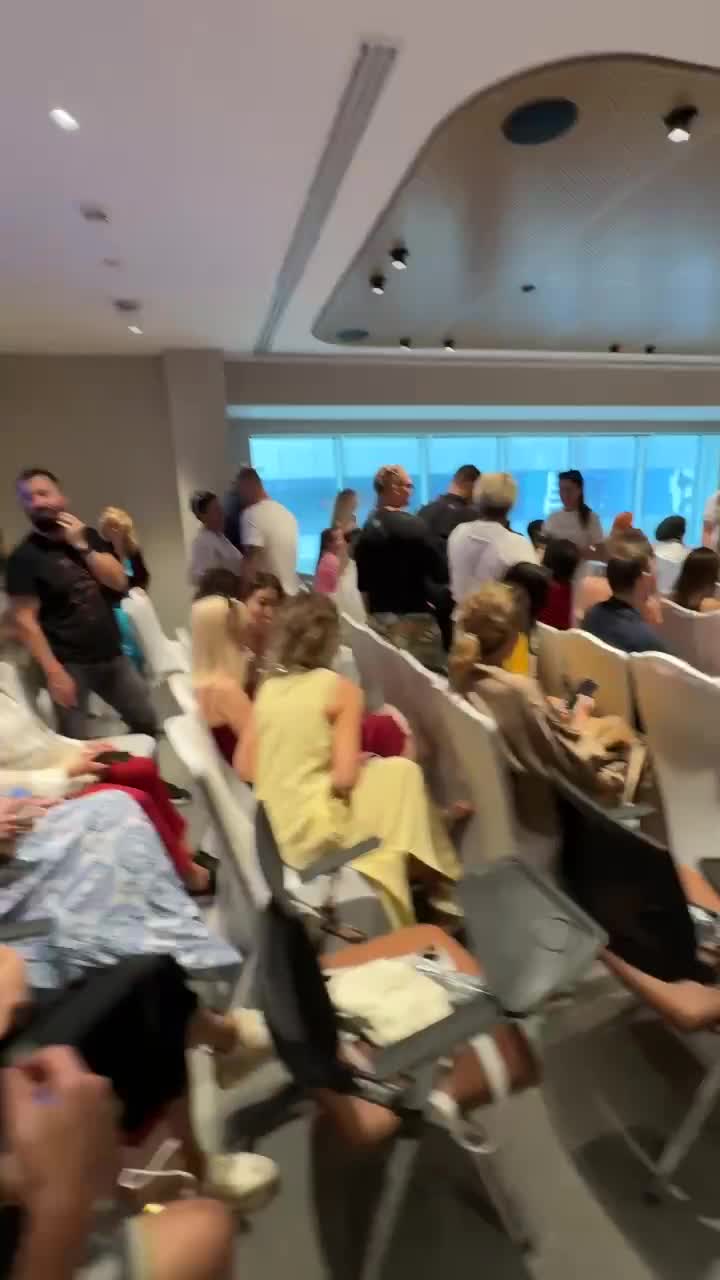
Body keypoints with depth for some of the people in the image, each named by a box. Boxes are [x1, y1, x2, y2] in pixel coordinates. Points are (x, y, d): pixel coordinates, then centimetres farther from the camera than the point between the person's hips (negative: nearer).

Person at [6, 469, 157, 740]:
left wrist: (82, 546, -11)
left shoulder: (89, 537, 8)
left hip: (112, 656, 5)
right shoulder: (24, 557, -8)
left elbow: (119, 582, -1)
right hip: (70, 665, -5)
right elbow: (24, 620, -12)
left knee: (147, 723, 14)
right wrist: (53, 672, -17)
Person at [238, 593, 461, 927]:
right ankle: (434, 886, 20)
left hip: (274, 831, 6)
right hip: (313, 832, -6)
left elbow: (245, 768, 6)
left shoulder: (267, 688, 4)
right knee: (401, 774, 9)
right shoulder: (341, 689, -11)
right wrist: (360, 761, 4)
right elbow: (344, 779, -16)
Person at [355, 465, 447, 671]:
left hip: (379, 616, 7)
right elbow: (440, 573, -13)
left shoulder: (367, 528, 5)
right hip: (413, 616, -7)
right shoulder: (413, 525, -14)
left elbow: (362, 581, 10)